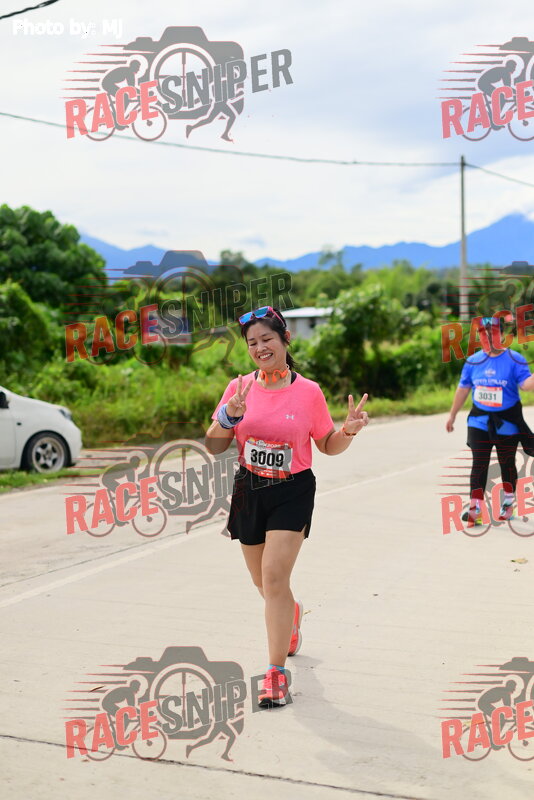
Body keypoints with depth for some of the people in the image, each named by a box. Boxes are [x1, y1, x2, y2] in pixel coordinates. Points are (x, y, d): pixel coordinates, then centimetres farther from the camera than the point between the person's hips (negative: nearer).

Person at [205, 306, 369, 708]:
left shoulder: (309, 392, -7)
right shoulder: (240, 387, -2)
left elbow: (328, 446, 4)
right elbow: (214, 447, 0)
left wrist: (349, 430, -16)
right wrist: (227, 418, -19)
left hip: (293, 492, -4)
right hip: (249, 490, 4)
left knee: (274, 577, -15)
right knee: (264, 581, 18)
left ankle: (277, 672, -5)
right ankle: (292, 613, 54)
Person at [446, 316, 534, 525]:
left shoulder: (514, 359, -9)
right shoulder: (473, 361, 3)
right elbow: (463, 389, 12)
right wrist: (452, 415, 15)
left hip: (507, 422, -2)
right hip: (480, 420, 2)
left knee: (507, 463, 10)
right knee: (479, 463, -3)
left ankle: (508, 503, 27)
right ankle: (475, 508, -2)